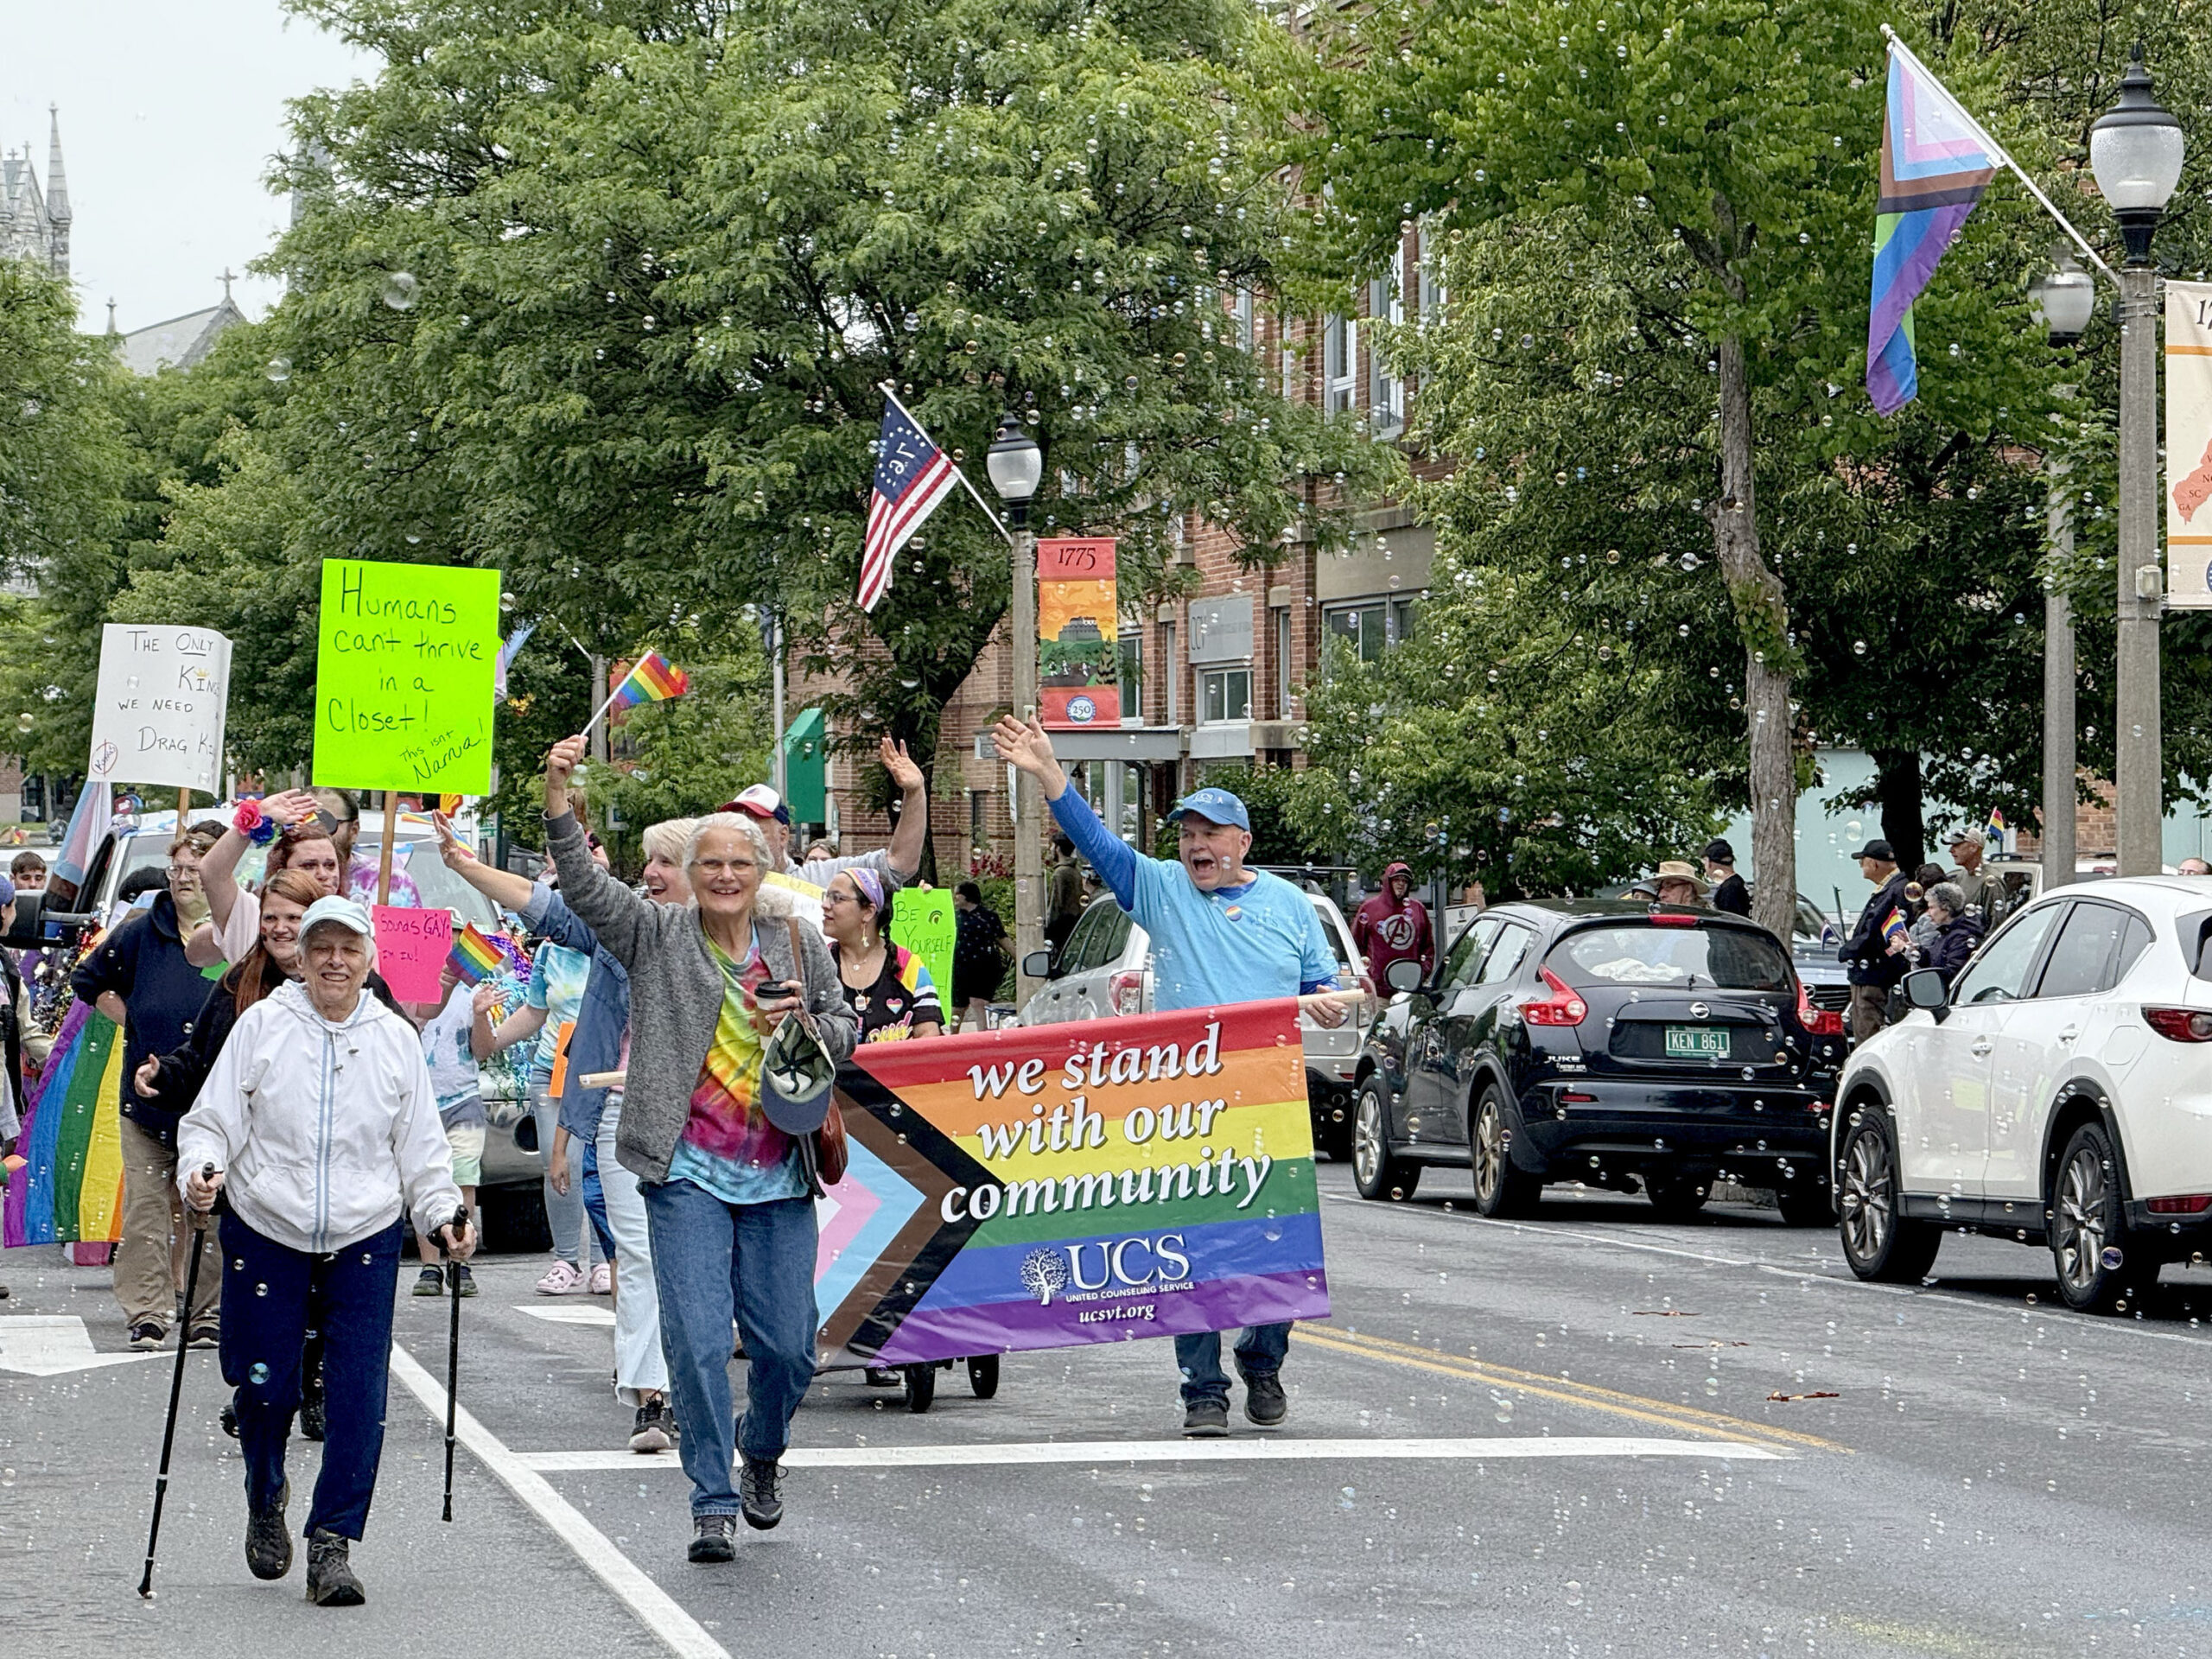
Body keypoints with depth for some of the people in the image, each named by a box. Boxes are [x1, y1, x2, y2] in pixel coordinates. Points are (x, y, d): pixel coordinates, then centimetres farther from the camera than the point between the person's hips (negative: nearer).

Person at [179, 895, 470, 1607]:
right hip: (266, 1234, -1)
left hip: (365, 1241, 1)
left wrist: (443, 1215, -2)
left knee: (359, 1396, -8)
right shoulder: (262, 1026, 0)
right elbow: (214, 1119, 1)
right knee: (265, 1387, 3)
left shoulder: (396, 1039, 6)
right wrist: (200, 1171, -18)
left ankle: (333, 1543, -1)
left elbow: (420, 1147, 11)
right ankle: (265, 1500, 33)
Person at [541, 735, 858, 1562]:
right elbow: (584, 886, -10)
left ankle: (761, 1453, 34)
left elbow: (848, 1030, 15)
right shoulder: (657, 937, 3)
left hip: (779, 1179, 2)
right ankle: (713, 1501, 1)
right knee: (697, 1340, -9)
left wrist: (804, 1023, -8)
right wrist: (558, 798, -23)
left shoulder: (799, 943, 9)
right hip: (690, 1174, -2)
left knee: (789, 1344, 4)